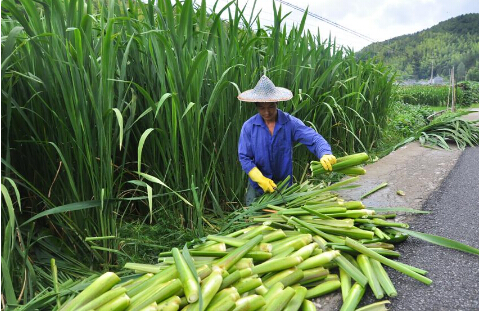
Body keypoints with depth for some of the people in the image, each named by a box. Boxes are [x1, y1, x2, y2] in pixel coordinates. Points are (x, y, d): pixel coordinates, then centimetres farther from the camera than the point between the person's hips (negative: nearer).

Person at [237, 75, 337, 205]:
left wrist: (325, 154, -41)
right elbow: (244, 158, -10)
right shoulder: (249, 127, -10)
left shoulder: (290, 123, -11)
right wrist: (261, 179, -22)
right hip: (257, 188, 0)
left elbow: (313, 138, -19)